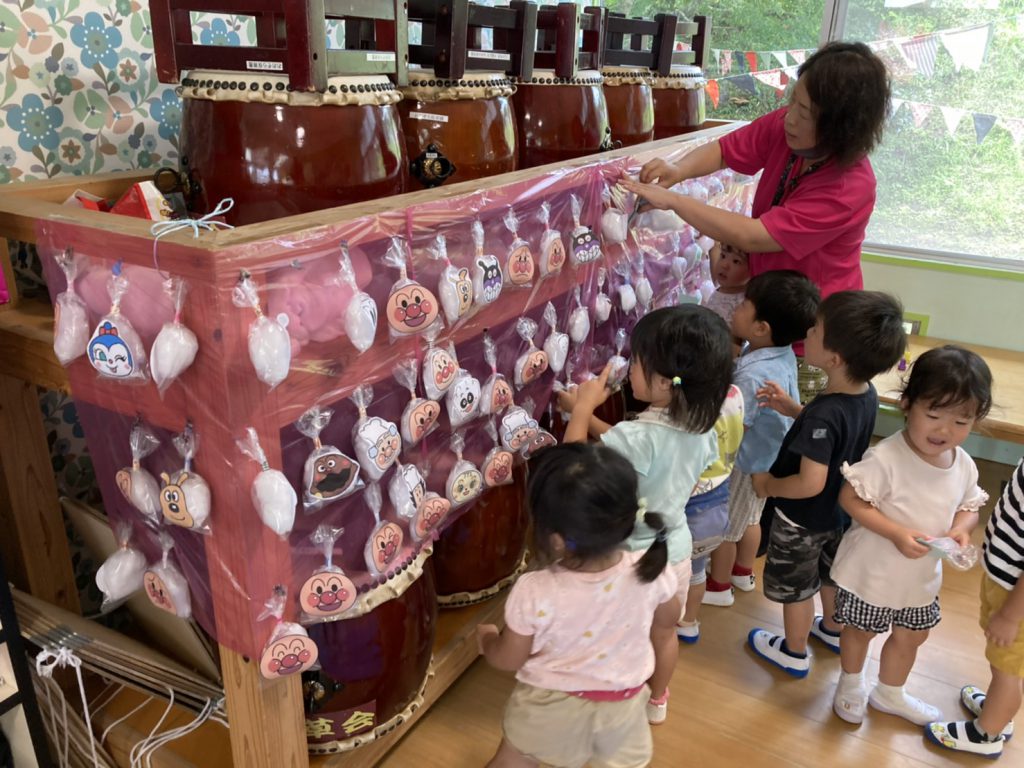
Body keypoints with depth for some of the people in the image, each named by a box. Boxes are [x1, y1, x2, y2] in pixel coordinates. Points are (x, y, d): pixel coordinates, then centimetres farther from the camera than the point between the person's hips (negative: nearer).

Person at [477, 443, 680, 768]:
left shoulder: (533, 593, -34)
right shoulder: (652, 571, -27)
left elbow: (507, 660, -15)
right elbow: (667, 621, -4)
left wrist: (486, 636, 7)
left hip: (548, 707, -2)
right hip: (621, 705, 2)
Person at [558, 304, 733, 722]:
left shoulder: (638, 436, -36)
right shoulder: (701, 430, -12)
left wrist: (581, 409, -18)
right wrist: (587, 413, 0)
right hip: (676, 552, 7)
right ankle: (658, 699, 53)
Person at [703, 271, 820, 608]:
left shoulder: (753, 375, -37)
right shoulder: (782, 352, -11)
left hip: (746, 462, -8)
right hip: (766, 455, 8)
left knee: (724, 527, 15)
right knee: (749, 518, 29)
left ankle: (719, 586, 36)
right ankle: (744, 572, 50)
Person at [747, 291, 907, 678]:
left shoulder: (823, 415, -38)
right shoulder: (866, 394, -14)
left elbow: (810, 483, -37)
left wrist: (768, 485, -19)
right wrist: (793, 409, -5)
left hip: (801, 518, -8)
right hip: (837, 509, 8)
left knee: (795, 587, 17)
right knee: (830, 573, 31)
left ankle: (794, 653, 39)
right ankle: (833, 631, 55)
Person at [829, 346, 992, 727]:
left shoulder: (964, 466, -8)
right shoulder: (885, 459, -29)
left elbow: (969, 507, 6)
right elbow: (850, 498, -26)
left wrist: (961, 528, -16)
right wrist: (896, 533, -33)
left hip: (921, 575, 6)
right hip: (873, 569, -6)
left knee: (911, 636, 24)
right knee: (861, 630, 17)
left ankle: (890, 694, 52)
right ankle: (851, 683, 49)